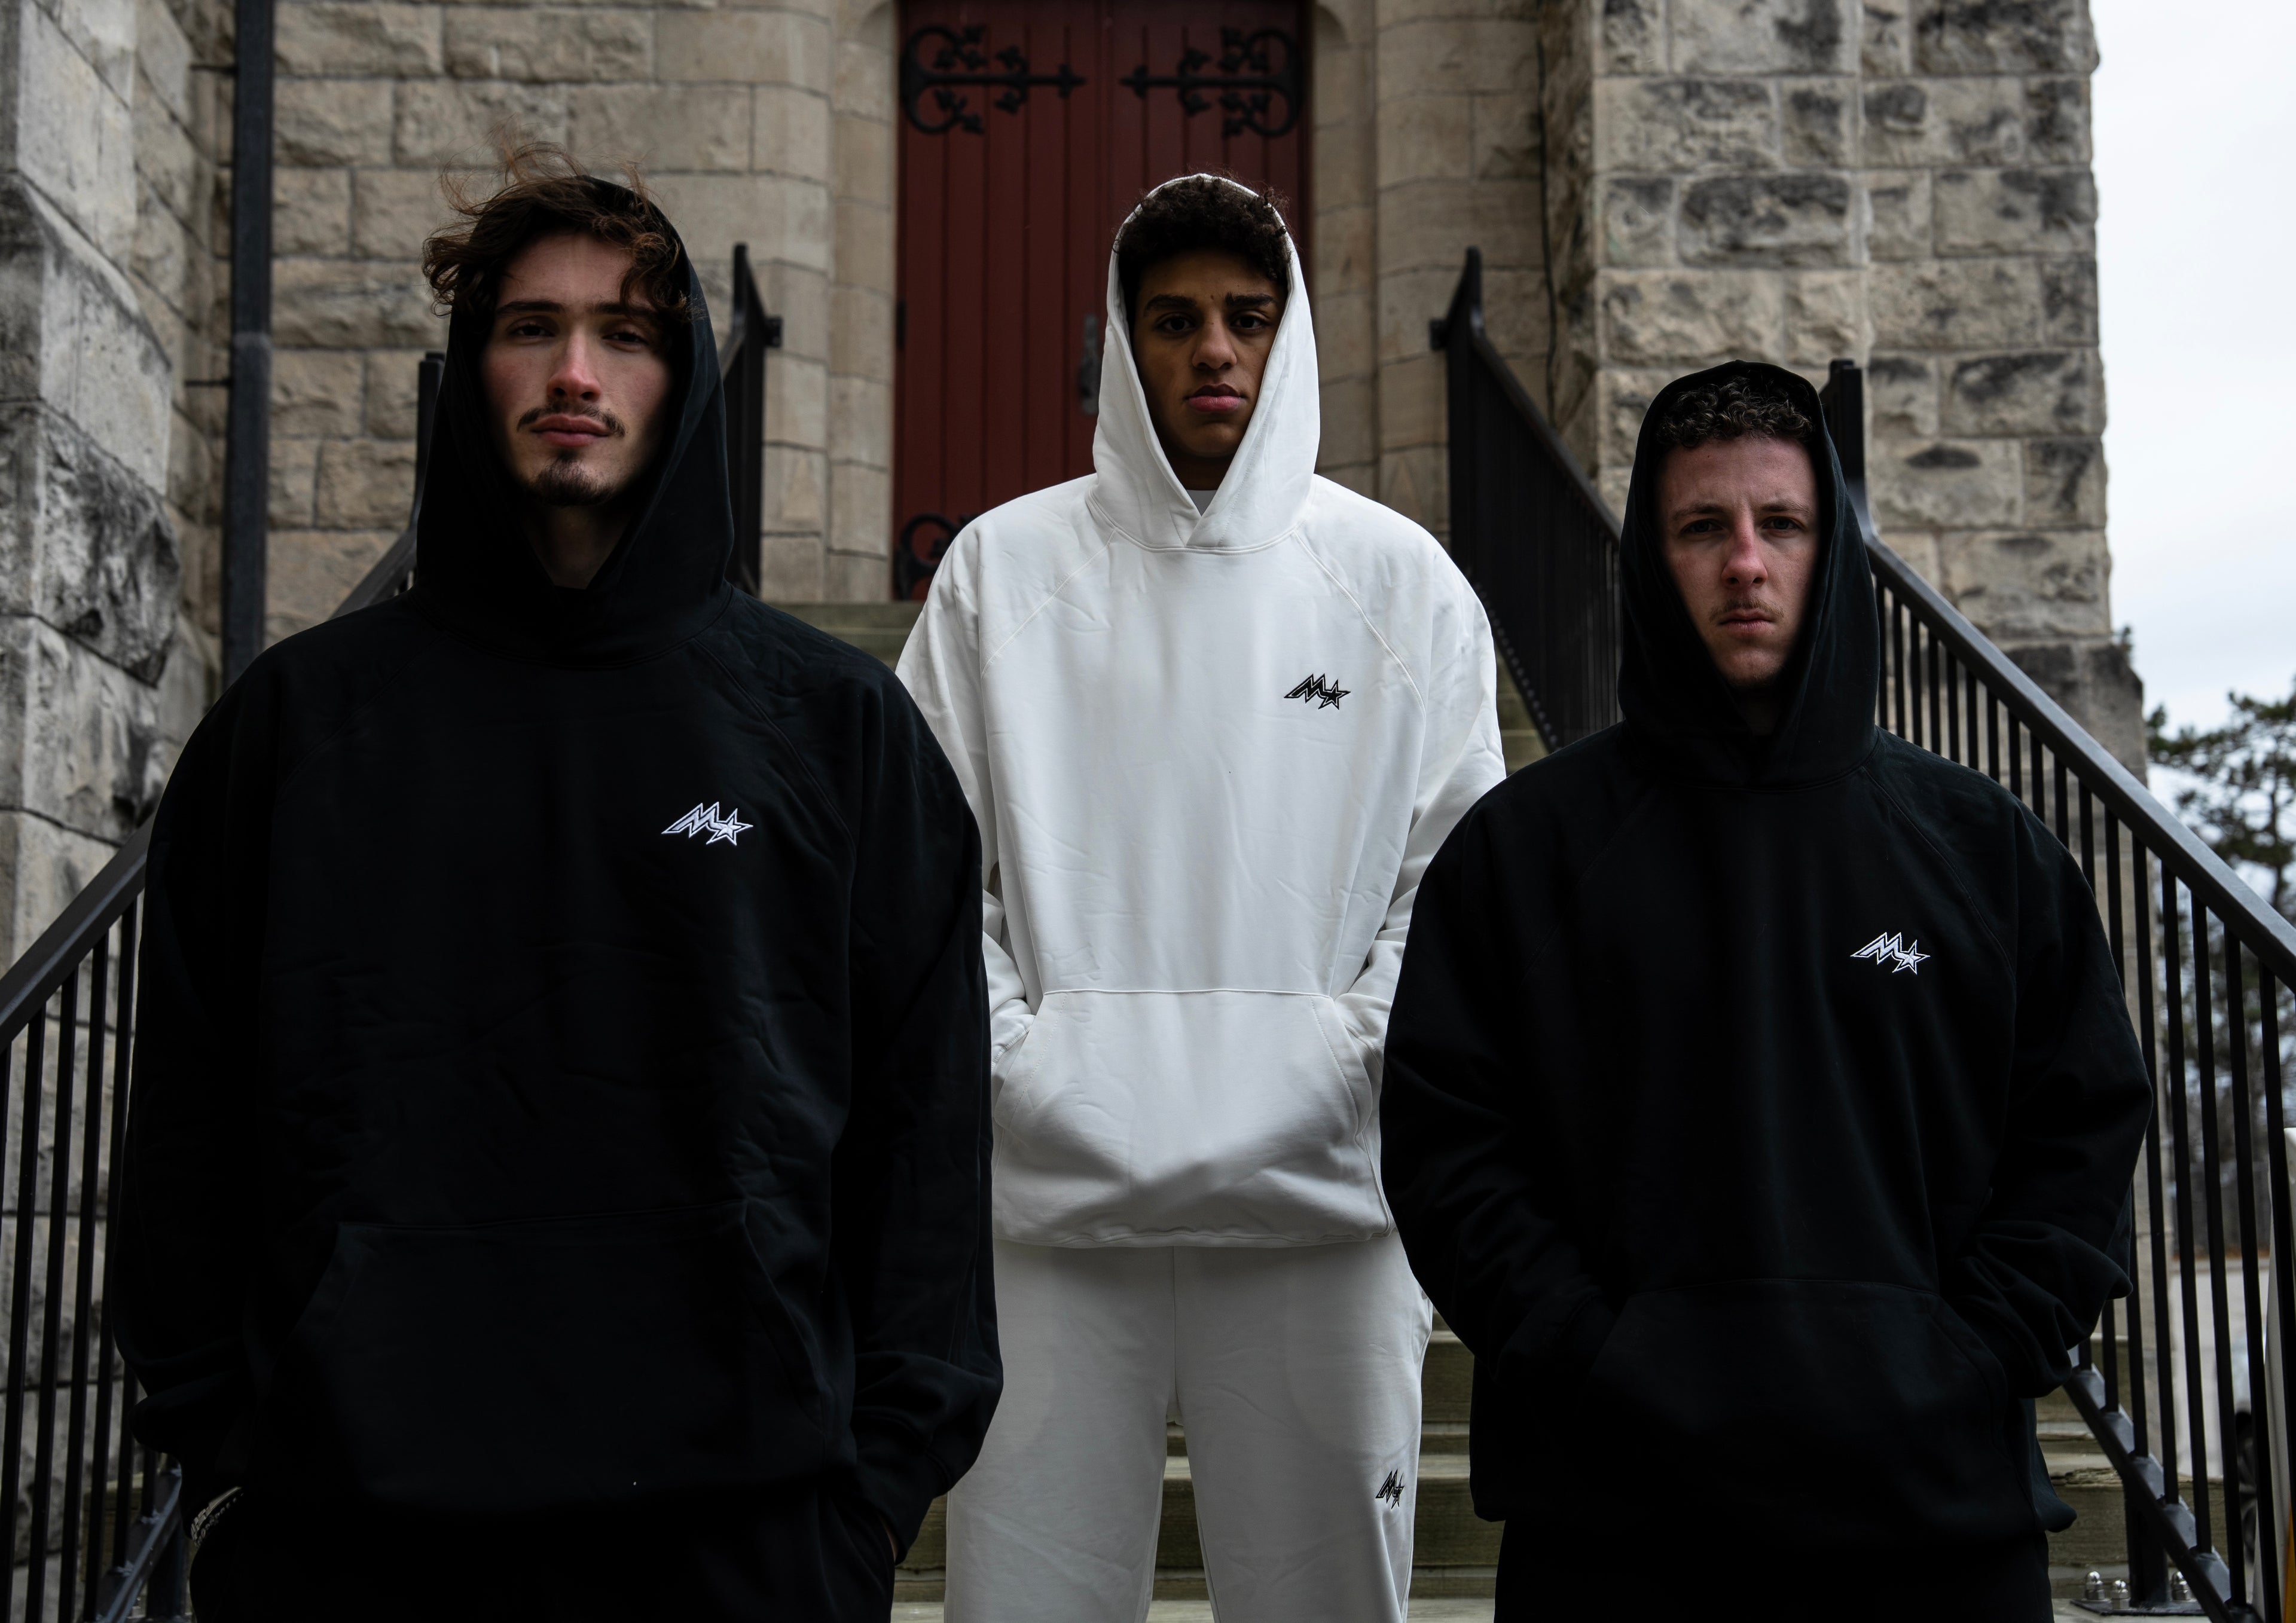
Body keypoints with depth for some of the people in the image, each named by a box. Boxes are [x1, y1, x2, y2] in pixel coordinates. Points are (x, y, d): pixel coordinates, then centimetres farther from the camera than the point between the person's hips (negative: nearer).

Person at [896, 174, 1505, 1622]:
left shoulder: (1400, 578, 7)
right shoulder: (1004, 566, 7)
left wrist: (1360, 1049, -6)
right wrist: (1005, 1053, -5)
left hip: (1322, 1192, 0)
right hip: (1057, 1186, 0)